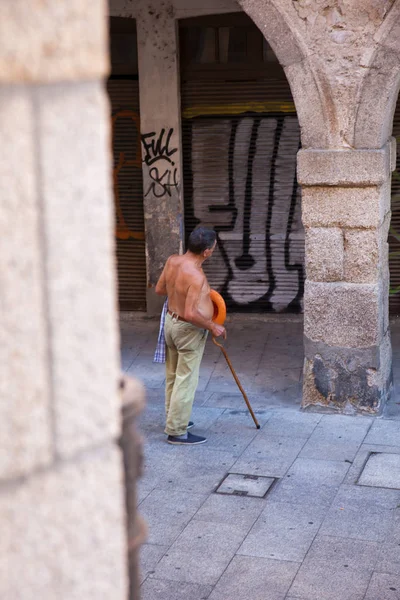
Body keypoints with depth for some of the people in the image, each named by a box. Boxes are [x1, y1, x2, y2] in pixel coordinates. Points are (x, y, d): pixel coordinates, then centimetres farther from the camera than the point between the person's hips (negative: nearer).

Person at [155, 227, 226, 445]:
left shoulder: (172, 260, -5)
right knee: (186, 381, 2)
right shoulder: (197, 277, -29)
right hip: (189, 330, -9)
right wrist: (212, 326, -18)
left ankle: (174, 419, 34)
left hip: (171, 321, 9)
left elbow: (159, 289, 8)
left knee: (173, 376, 19)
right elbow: (190, 314, -32)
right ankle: (176, 432, 8)